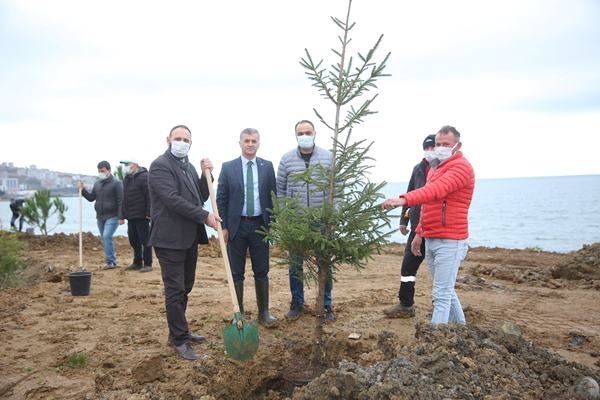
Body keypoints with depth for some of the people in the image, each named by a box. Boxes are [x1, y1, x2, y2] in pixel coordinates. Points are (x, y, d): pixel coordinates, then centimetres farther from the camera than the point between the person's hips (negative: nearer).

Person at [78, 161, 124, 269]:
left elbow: (121, 201, -12)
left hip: (112, 216, -7)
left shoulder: (116, 183, -8)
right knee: (105, 239, 10)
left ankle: (110, 261, -15)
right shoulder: (97, 184, 13)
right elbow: (91, 197, 14)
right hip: (100, 217, 7)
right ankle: (112, 261, 19)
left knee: (107, 236, -20)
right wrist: (83, 190, -2)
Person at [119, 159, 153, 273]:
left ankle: (147, 264, 4)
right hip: (131, 216, 9)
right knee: (133, 239, 13)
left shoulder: (144, 177, -11)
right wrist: (123, 215, 16)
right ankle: (137, 262, 24)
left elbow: (150, 196, -18)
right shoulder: (127, 179, 16)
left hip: (141, 216, -8)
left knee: (144, 239, -2)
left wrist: (148, 213, -22)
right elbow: (124, 199, 20)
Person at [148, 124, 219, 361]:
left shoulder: (189, 167, 16)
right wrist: (205, 216, -20)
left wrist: (206, 174, 0)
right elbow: (173, 199, -20)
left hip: (189, 237, 8)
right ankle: (179, 339, 9)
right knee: (175, 289, -1)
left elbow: (201, 198, 14)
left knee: (185, 287, 16)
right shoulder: (160, 165, -10)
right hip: (170, 238, -8)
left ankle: (178, 331, 29)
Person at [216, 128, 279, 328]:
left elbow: (273, 197, 6)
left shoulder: (267, 166, 3)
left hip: (260, 225, 1)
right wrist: (223, 226, -6)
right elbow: (221, 199, 0)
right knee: (236, 273, 7)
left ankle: (264, 312, 21)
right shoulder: (228, 167, -1)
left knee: (262, 272, 9)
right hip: (236, 225, -1)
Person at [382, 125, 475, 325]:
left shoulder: (461, 166, -11)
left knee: (441, 295, -8)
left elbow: (436, 190, -31)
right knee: (446, 291, 19)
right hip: (431, 240, 9)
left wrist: (404, 199, -43)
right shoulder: (435, 168, 18)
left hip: (450, 241, -9)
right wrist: (419, 233, 19)